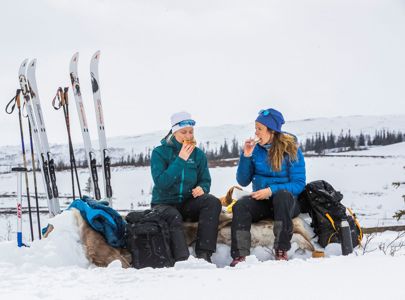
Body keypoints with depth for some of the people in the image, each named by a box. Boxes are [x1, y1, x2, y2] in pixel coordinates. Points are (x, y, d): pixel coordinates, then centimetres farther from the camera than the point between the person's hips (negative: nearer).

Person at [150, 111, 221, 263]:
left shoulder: (198, 154, 6)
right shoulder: (160, 152, -6)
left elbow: (205, 181, 9)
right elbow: (161, 182, -19)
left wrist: (201, 189, -17)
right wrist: (180, 160, -23)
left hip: (188, 204, 4)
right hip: (164, 204, -4)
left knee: (213, 202, -25)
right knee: (174, 216, -38)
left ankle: (204, 254, -30)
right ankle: (182, 260, -48)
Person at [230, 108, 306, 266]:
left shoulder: (291, 149, -6)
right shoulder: (255, 148, 4)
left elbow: (299, 184, -9)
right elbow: (243, 181, 5)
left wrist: (271, 190, -21)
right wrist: (246, 156, -9)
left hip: (286, 202, -3)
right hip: (261, 200, 3)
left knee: (282, 195, -38)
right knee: (240, 206, -29)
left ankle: (281, 251, -34)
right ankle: (240, 256, -37)